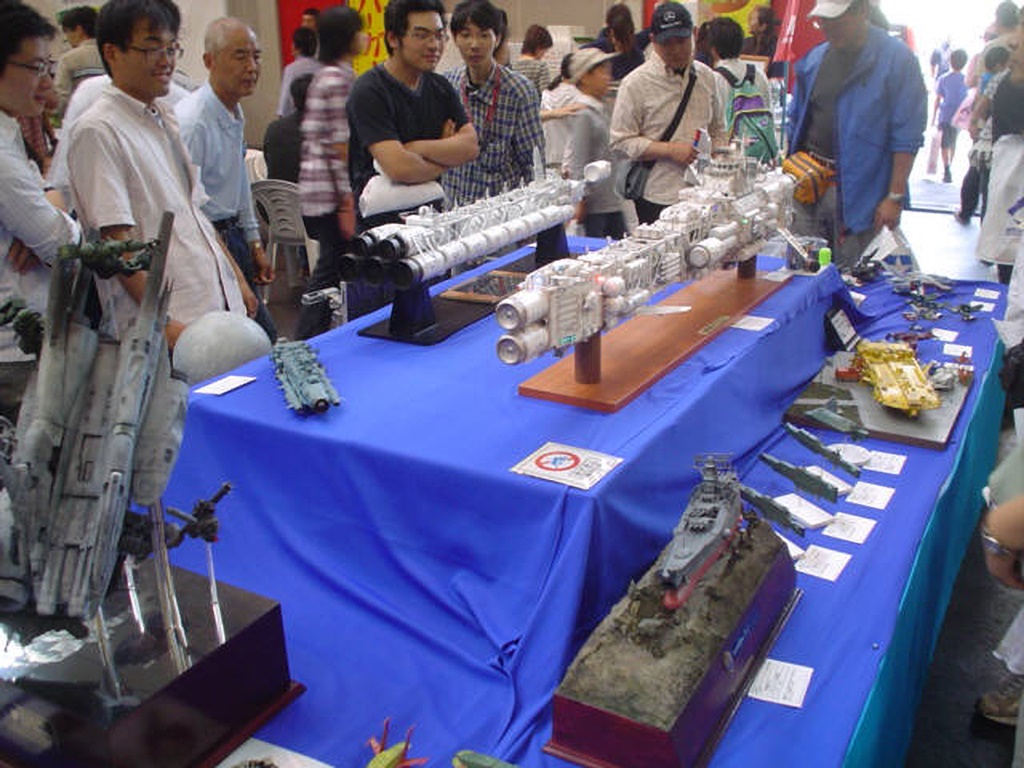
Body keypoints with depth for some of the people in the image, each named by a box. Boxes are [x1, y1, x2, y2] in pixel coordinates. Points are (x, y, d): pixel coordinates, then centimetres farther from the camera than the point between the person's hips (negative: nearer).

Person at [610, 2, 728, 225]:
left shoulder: (707, 77, 13)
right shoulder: (636, 83, -3)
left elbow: (718, 132, 23)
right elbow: (622, 141, -6)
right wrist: (671, 150, -14)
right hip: (657, 199, -4)